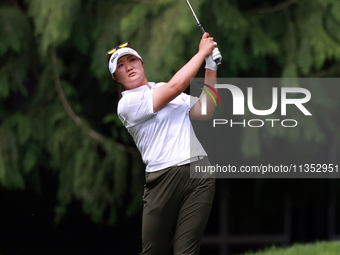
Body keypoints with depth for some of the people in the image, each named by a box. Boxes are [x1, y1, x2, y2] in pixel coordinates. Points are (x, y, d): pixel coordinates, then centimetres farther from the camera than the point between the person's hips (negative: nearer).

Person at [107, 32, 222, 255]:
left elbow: (204, 112, 15)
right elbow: (175, 87, -8)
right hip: (165, 176, -4)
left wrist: (211, 69, 6)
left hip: (199, 172, 4)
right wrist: (202, 52, 1)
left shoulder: (163, 89, 23)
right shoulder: (127, 103, 0)